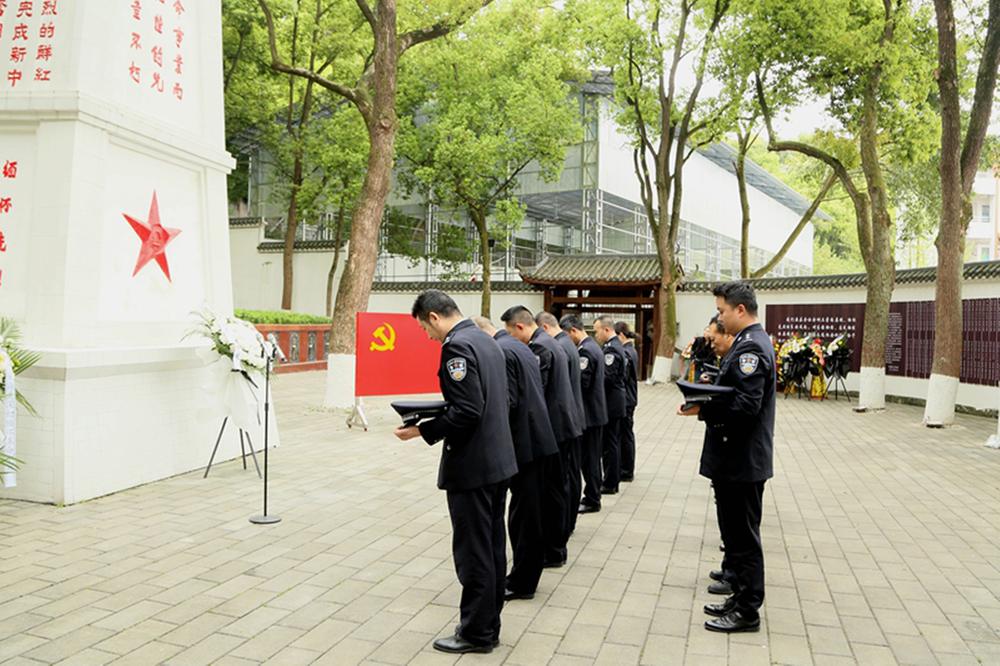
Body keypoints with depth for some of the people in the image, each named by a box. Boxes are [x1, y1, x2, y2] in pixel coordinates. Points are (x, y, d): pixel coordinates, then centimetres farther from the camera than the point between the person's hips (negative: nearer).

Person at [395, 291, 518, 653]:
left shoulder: (457, 346, -17)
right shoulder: (487, 341, 13)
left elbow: (467, 412, -24)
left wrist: (422, 430, -15)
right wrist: (436, 418, 16)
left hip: (472, 466, -10)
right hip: (497, 460, 10)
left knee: (473, 552, 2)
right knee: (491, 548, 16)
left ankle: (476, 633, 15)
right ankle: (489, 625, 27)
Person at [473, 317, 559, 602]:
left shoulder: (500, 352, -15)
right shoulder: (520, 347, 15)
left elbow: (506, 402, -21)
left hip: (523, 441, -10)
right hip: (536, 437, 10)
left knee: (523, 512, -1)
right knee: (530, 510, 16)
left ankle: (522, 583, 10)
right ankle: (526, 574, 26)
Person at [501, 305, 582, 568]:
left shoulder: (539, 347, -17)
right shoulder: (550, 342, 14)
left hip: (551, 428, -10)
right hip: (560, 424, 10)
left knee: (550, 490, 0)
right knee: (556, 487, 17)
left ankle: (553, 551, 11)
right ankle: (557, 543, 28)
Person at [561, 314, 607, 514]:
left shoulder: (585, 351, -19)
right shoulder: (593, 346, 13)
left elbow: (581, 382, -24)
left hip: (588, 413, -10)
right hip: (595, 411, 10)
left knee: (588, 458, 0)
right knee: (591, 458, 16)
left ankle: (592, 501, 10)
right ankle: (592, 496, 25)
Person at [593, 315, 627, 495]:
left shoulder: (611, 348, -18)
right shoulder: (616, 345, 13)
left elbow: (607, 377, -24)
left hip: (610, 404, -10)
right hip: (616, 401, 10)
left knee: (609, 443, -2)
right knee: (614, 442, 15)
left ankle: (610, 484, 5)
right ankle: (613, 479, 24)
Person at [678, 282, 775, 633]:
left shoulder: (751, 346, -19)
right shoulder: (749, 342, 14)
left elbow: (747, 405, -27)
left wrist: (703, 410, -20)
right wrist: (708, 394, 5)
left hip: (742, 459, -10)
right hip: (736, 457, 10)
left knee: (743, 536, 2)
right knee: (737, 534, 18)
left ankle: (747, 611, 14)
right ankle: (742, 599, 29)